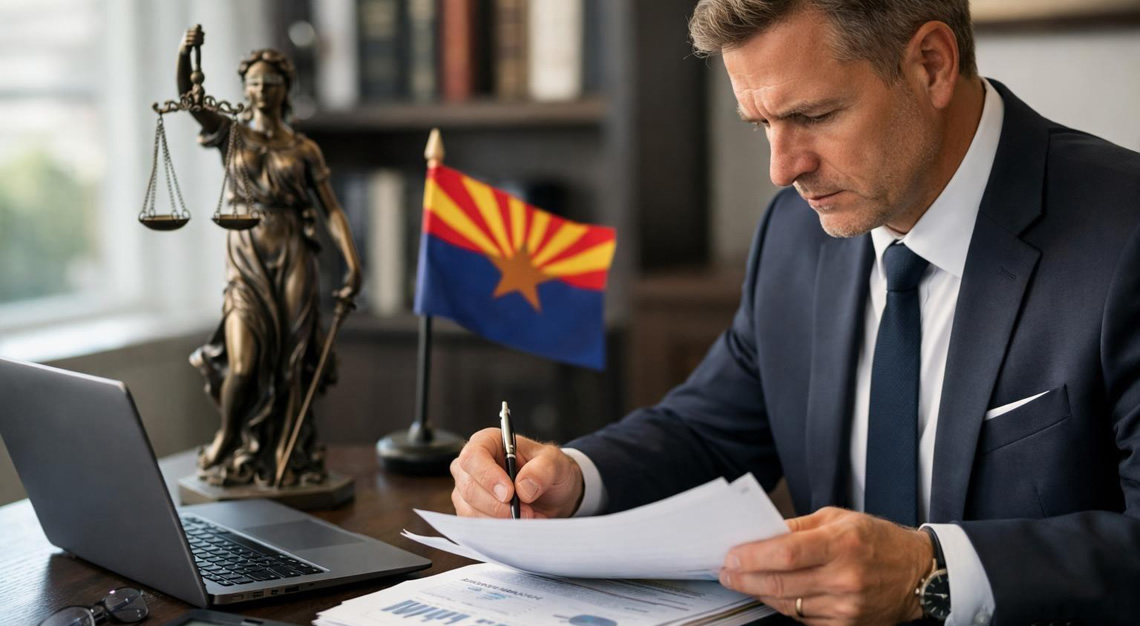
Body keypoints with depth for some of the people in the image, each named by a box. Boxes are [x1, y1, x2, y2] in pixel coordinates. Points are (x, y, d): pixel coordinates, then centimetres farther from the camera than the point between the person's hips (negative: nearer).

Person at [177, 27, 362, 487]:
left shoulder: (304, 149, 8)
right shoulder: (231, 134, 6)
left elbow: (331, 209, 4)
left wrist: (352, 263, -7)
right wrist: (184, 55, -30)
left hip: (293, 260, 1)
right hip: (246, 259, -1)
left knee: (289, 361, 1)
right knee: (244, 364, -11)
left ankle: (285, 455, 14)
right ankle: (226, 441, 15)